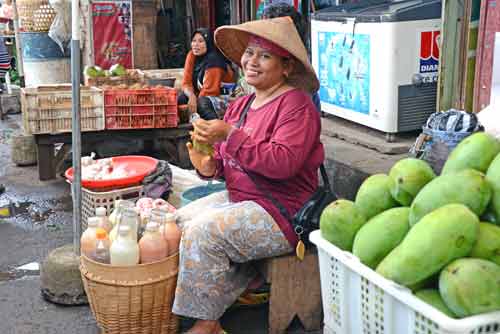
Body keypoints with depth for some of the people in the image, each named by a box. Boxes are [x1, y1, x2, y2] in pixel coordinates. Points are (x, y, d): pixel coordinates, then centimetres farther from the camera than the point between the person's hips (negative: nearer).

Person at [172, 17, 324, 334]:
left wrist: (231, 135, -27)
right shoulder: (241, 106, 10)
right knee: (180, 220, 3)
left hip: (282, 212, -9)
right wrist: (209, 166, -9)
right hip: (238, 198, 9)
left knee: (202, 233, -22)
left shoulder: (296, 105, -14)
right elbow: (227, 161, 15)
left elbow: (283, 163, -27)